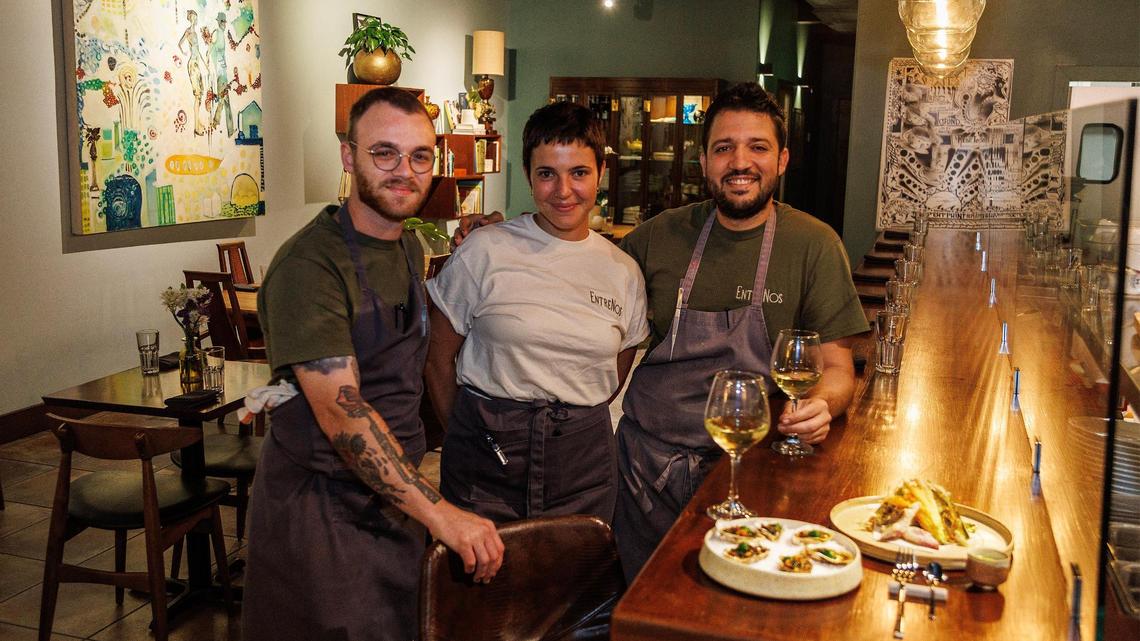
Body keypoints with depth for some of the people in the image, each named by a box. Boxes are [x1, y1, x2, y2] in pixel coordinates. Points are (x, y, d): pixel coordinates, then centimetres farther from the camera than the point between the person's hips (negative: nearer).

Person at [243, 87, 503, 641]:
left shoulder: (410, 249, 7)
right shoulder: (310, 262, -21)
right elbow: (340, 411, -27)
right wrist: (439, 512, -31)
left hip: (397, 494, 8)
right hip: (322, 508, -8)